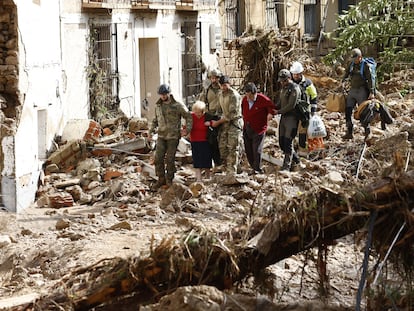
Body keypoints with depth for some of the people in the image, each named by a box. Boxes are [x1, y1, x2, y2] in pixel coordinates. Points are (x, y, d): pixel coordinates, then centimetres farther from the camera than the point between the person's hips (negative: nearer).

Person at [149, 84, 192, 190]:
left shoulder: (177, 105, -6)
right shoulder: (158, 106, 9)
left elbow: (189, 117, 0)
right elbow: (155, 120, 22)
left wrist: (187, 130, -10)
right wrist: (151, 130, 9)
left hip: (173, 137, -4)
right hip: (161, 136, 4)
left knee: (170, 159, -2)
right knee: (158, 158, -4)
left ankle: (169, 180, 12)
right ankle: (161, 179, 7)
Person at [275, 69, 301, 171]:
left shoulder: (294, 89, -11)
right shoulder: (284, 88, 17)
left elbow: (291, 105, -17)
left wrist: (279, 112, -14)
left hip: (292, 117, -9)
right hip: (284, 117, 9)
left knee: (288, 142, -9)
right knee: (282, 142, 8)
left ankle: (287, 165, -6)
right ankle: (295, 160, 25)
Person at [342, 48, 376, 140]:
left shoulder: (365, 66, -9)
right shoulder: (352, 64, 9)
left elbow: (370, 79, -13)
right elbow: (347, 73, 23)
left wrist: (372, 92, -20)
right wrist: (343, 81, 3)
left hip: (362, 91, -6)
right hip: (352, 90, 6)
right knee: (348, 110, 1)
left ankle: (367, 132, 3)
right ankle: (349, 133, 6)